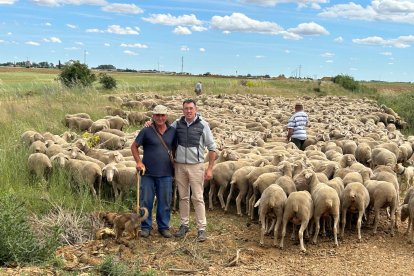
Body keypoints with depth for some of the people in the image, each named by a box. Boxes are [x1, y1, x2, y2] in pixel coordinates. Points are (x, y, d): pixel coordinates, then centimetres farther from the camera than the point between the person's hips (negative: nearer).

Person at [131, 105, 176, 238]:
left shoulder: (172, 131, 4)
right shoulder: (146, 131, -4)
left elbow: (175, 147, 17)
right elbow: (134, 146, 3)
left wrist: (175, 163, 8)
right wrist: (139, 162, -7)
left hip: (165, 173, 2)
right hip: (148, 173, -2)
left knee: (165, 201, 8)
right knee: (146, 200, 4)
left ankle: (164, 227, 21)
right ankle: (146, 227, 17)